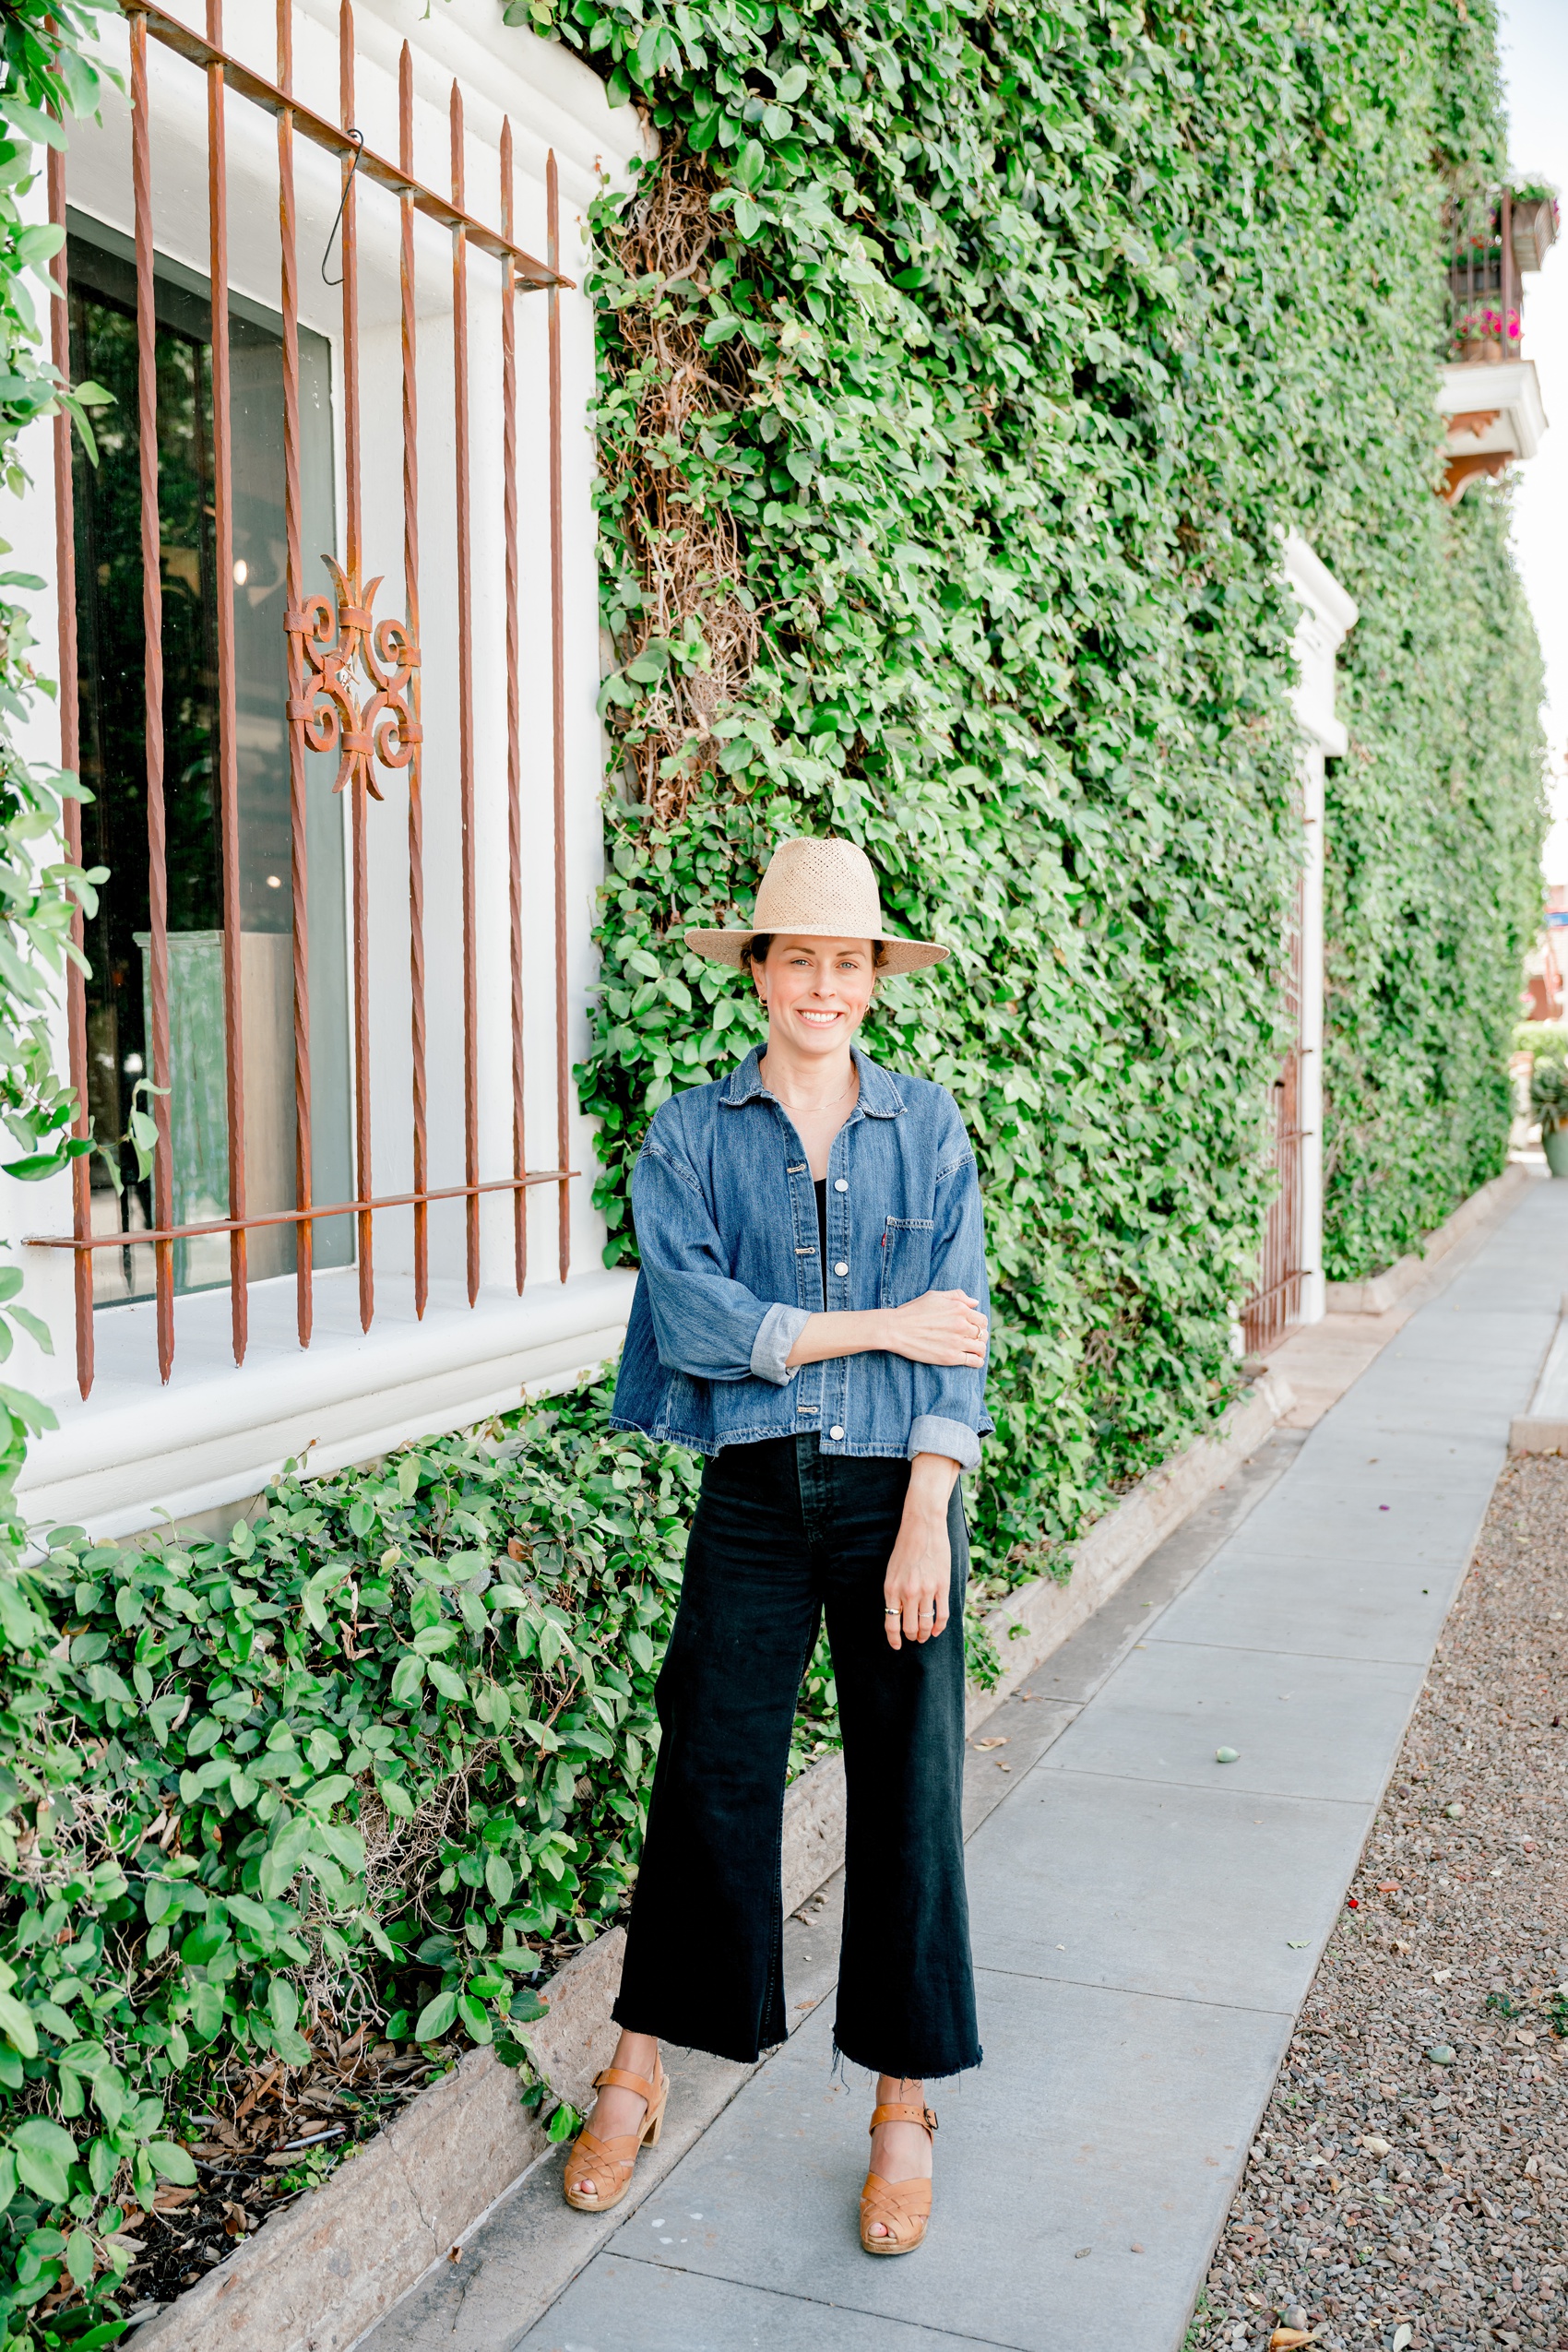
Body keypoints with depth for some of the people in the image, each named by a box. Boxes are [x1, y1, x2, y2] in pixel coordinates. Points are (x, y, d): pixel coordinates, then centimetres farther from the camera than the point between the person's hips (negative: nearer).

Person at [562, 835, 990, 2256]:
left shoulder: (928, 1128, 5)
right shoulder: (692, 1134, 3)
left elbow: (959, 1333, -2)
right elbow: (694, 1315, -10)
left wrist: (925, 1520, -10)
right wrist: (876, 1327, -11)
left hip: (899, 1493, 1)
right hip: (756, 1495, 0)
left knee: (908, 1791, 5)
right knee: (712, 1778, 5)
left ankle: (905, 2108, 22)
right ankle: (638, 2079, 26)